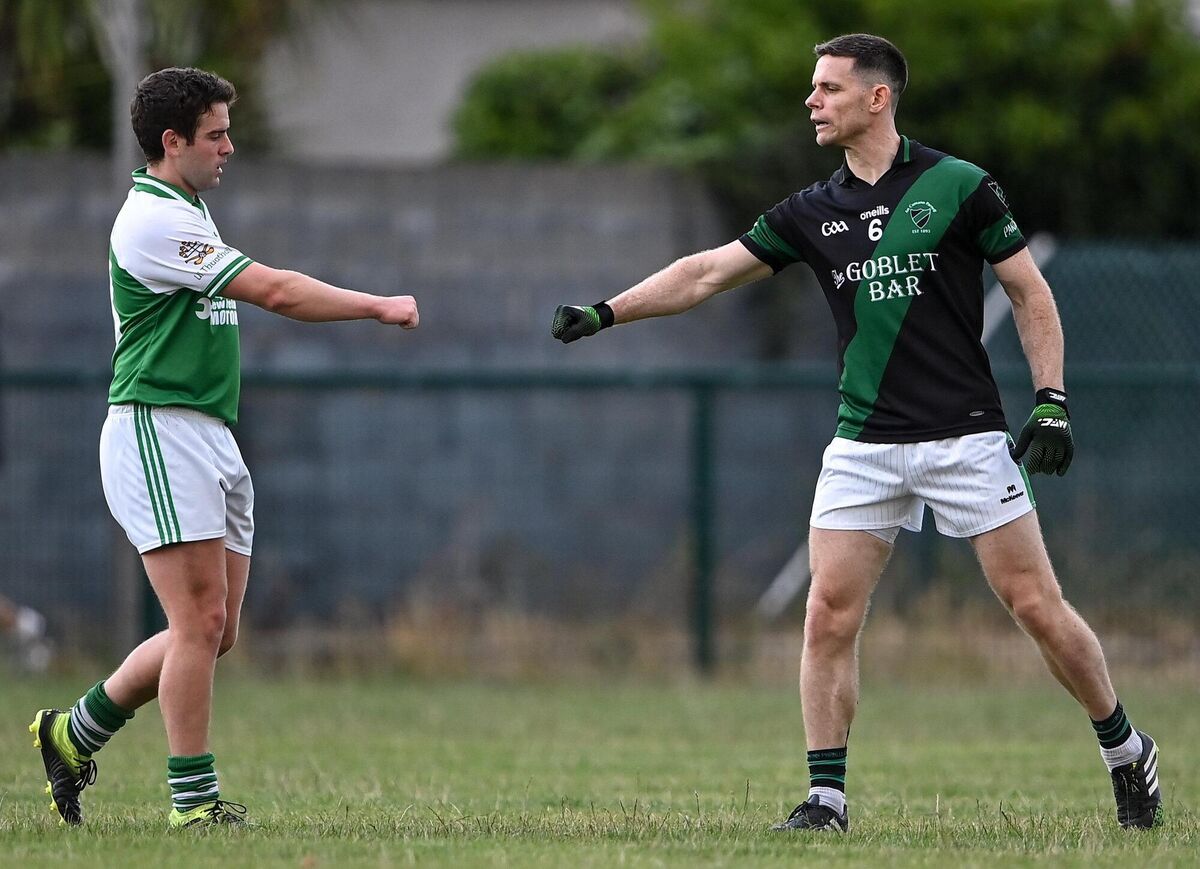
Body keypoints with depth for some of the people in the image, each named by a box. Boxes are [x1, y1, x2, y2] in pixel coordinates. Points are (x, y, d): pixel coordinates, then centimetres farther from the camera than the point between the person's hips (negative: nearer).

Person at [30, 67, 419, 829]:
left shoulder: (189, 212, 19)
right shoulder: (155, 222, -15)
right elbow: (276, 292, -18)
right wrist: (381, 307, -11)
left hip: (210, 442, 10)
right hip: (158, 434, -10)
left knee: (215, 630, 7)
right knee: (201, 620, -12)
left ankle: (74, 733, 21)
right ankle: (194, 800, -8)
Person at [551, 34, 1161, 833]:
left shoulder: (959, 187, -4)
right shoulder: (813, 213, 8)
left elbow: (1031, 293, 1)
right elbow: (708, 272, 9)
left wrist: (1053, 402, -8)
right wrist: (606, 313, 2)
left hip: (965, 436, -4)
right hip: (864, 446, 4)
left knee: (1037, 605, -4)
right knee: (829, 615, -6)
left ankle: (1126, 751, 15)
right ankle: (827, 796, 2)